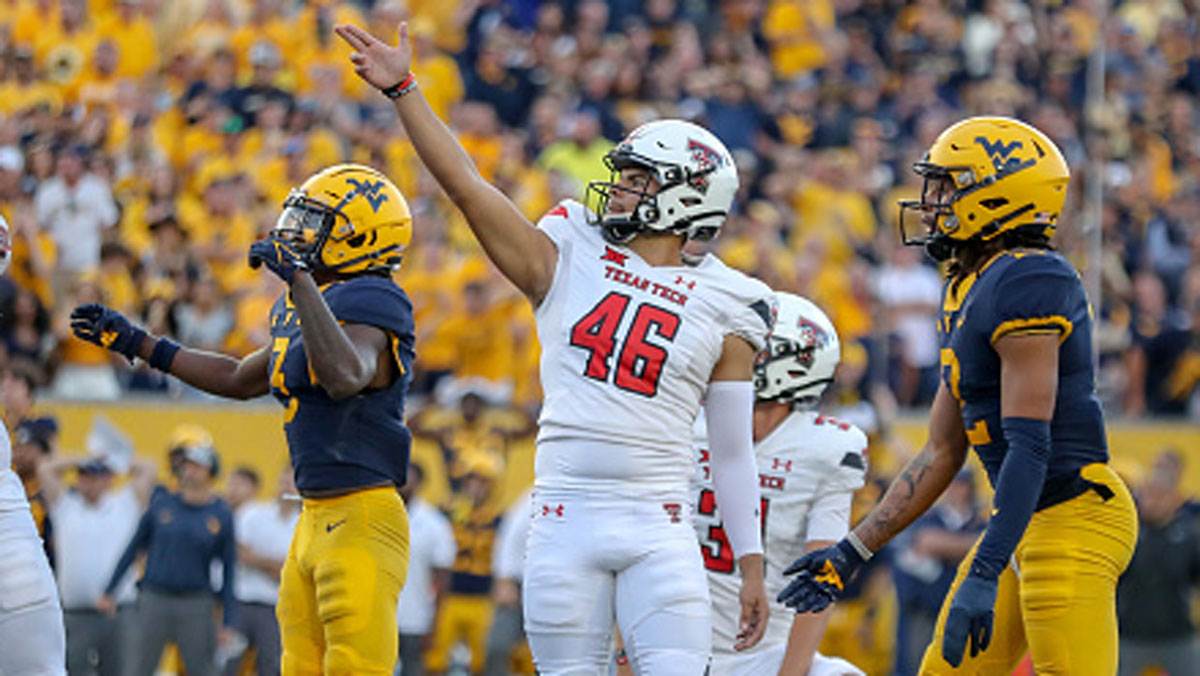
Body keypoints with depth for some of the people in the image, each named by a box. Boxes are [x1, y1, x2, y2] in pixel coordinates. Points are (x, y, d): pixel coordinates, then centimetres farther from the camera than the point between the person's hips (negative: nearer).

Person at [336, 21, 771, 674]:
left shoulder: (723, 310, 7)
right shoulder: (569, 259, 9)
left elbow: (734, 453, 9)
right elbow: (467, 185, 1)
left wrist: (751, 566, 5)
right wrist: (403, 90, -7)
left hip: (657, 530, -1)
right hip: (564, 521, 1)